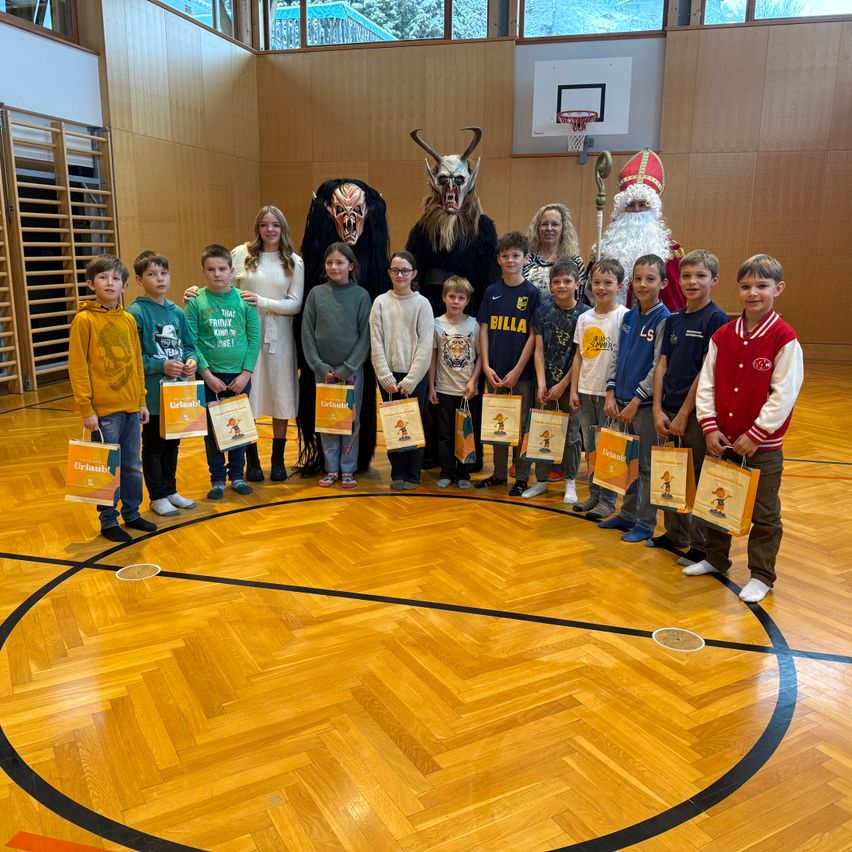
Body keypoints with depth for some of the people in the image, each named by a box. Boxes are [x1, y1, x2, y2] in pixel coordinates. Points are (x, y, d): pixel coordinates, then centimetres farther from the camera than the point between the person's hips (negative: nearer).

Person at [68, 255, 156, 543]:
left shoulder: (128, 319, 8)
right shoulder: (85, 320, -7)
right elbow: (77, 366, -9)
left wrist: (142, 401, 12)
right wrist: (86, 408, -12)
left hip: (131, 408, 5)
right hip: (104, 410, -5)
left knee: (133, 466, 14)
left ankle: (132, 513, 29)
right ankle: (109, 521, 18)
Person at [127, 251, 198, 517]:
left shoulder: (176, 312, 6)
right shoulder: (135, 313, -11)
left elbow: (189, 345, 12)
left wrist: (191, 360, -8)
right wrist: (162, 367, -21)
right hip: (152, 393, -6)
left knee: (172, 444, 17)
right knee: (153, 446, 8)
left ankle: (171, 490, 31)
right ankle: (157, 497, 20)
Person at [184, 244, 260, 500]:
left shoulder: (244, 300, -1)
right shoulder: (196, 302, -4)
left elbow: (254, 339, -1)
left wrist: (246, 373, -8)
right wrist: (207, 374, -12)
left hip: (240, 377, 1)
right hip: (210, 377, -1)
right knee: (212, 429, 7)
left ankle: (237, 475, 25)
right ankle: (217, 479, 20)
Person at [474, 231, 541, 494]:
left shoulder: (532, 293, -3)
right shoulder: (492, 292, 6)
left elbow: (533, 335, -6)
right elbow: (483, 330, 6)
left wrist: (517, 371, -11)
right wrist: (486, 366, -4)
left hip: (521, 373, -3)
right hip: (494, 372, 3)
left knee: (521, 424, 4)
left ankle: (521, 477, 16)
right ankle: (499, 473, 24)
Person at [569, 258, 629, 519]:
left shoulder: (625, 317, -7)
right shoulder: (584, 318, 8)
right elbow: (579, 356, 12)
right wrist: (573, 390, 7)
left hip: (611, 392, -5)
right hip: (586, 391, 5)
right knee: (590, 446, 12)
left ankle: (607, 500, 12)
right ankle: (594, 494, 25)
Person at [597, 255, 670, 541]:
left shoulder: (664, 319, -11)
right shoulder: (628, 317, 8)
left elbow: (659, 367, -15)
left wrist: (636, 400, -16)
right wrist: (611, 394, 2)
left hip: (646, 403, -6)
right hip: (623, 401, 6)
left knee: (646, 465, 4)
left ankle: (645, 523, 16)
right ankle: (627, 514, 29)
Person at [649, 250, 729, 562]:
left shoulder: (716, 319, -9)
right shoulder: (673, 320, 9)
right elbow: (662, 365, 7)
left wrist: (684, 414, -14)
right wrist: (658, 410, -3)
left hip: (697, 413, -6)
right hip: (669, 411, 6)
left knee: (699, 481, 3)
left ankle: (701, 546, 17)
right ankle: (675, 535, 31)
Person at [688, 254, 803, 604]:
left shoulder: (784, 338, -11)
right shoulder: (722, 335, 2)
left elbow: (784, 395, -14)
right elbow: (706, 384, 3)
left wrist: (755, 435, -15)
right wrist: (710, 427, -6)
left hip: (763, 446, -5)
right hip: (722, 441, 5)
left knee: (764, 515, 7)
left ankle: (761, 575, 21)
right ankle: (716, 558, 36)